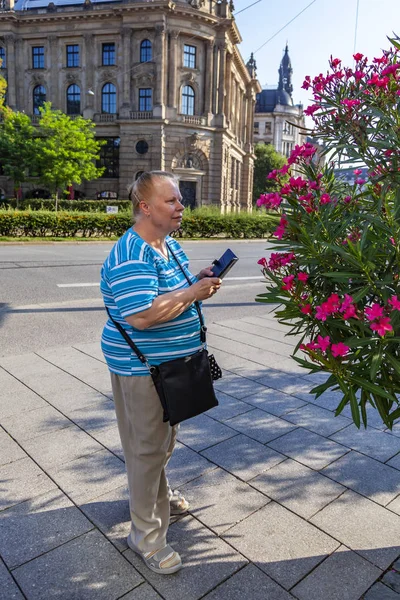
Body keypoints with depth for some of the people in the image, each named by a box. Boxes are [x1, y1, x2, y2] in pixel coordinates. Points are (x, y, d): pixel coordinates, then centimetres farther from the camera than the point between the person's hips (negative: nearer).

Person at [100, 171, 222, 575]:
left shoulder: (170, 244, 7)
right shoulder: (130, 255, -25)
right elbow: (142, 315, -35)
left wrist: (197, 281, 0)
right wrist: (192, 293, -25)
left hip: (171, 362, 10)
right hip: (141, 367, -9)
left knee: (164, 439, 26)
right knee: (148, 447, 6)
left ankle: (161, 497, 51)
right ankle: (146, 535, 27)